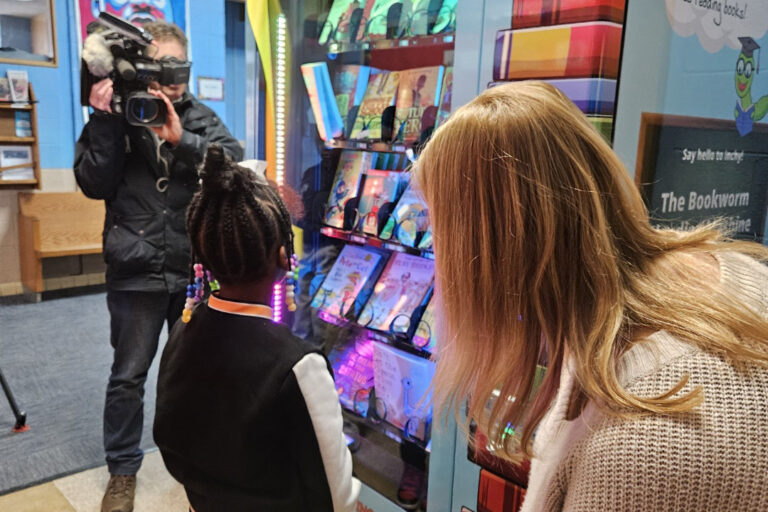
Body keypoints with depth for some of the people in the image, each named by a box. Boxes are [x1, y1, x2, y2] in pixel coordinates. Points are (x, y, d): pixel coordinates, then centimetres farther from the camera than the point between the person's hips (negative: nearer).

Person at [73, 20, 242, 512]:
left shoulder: (201, 118, 4)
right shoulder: (115, 114, 2)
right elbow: (94, 184, -8)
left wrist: (181, 139, -24)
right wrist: (105, 120, -16)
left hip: (195, 269, 1)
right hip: (136, 272, -1)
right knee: (128, 376, 9)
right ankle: (123, 470, 28)